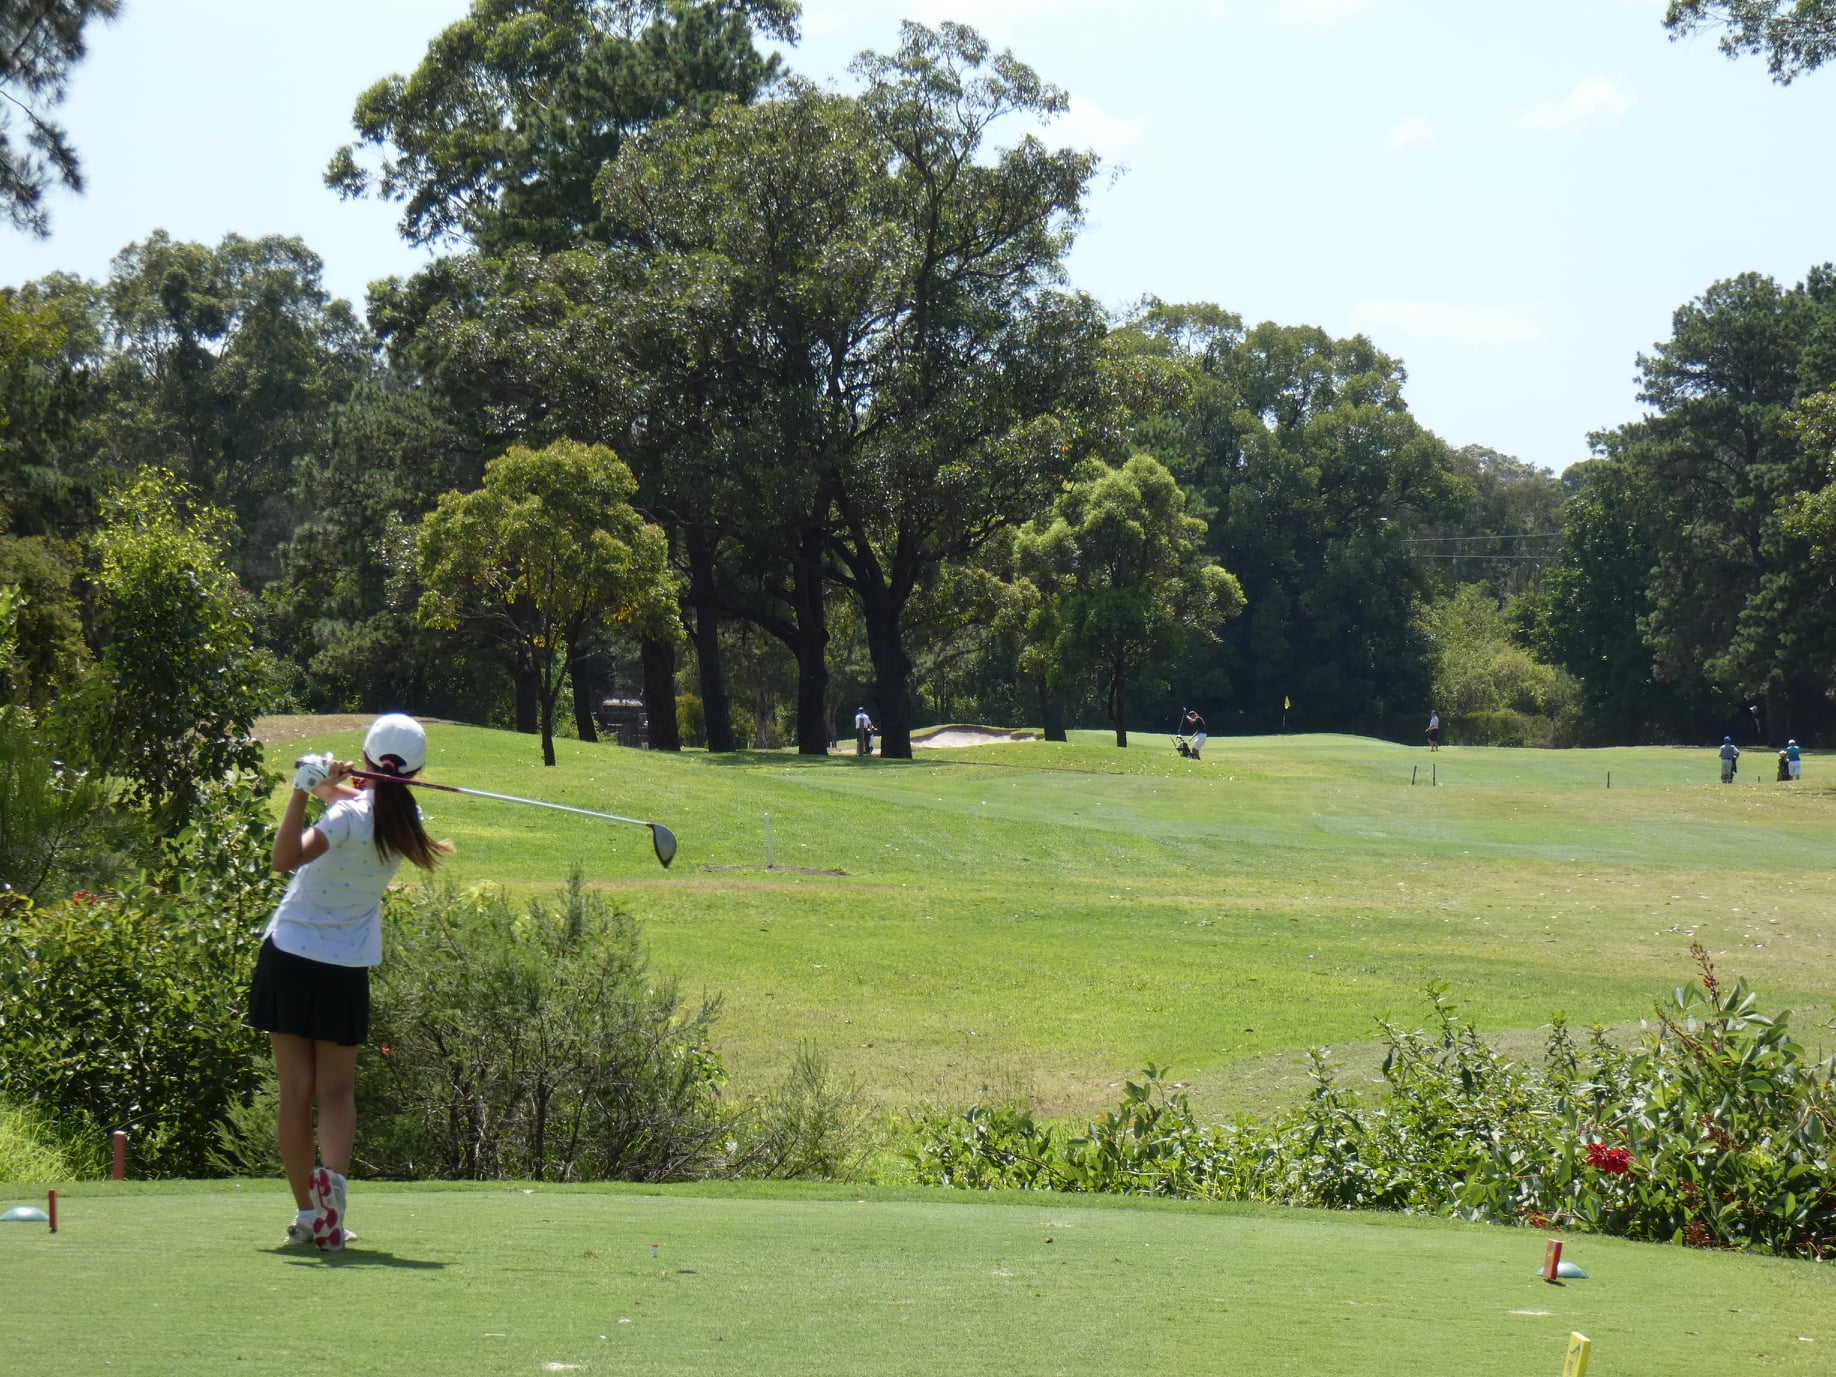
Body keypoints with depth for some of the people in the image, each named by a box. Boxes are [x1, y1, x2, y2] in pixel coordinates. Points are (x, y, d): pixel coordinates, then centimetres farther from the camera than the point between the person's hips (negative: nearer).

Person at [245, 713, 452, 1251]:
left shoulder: (350, 816, -16)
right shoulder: (405, 822, -1)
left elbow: (285, 858, -31)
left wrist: (304, 790, -35)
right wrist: (323, 782, 4)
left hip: (290, 959, -3)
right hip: (346, 970, 3)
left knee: (296, 1089, 3)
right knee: (337, 1090, 6)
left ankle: (306, 1213, 3)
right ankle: (333, 1174, -23)